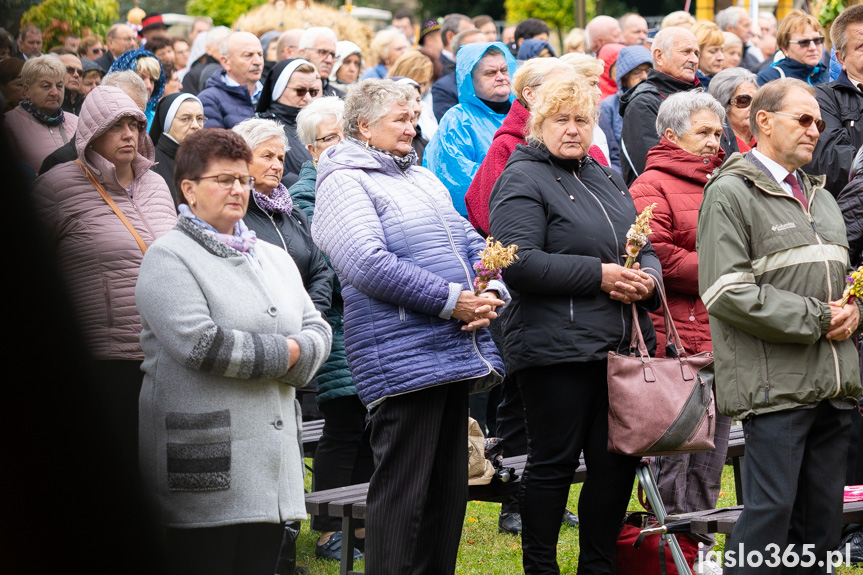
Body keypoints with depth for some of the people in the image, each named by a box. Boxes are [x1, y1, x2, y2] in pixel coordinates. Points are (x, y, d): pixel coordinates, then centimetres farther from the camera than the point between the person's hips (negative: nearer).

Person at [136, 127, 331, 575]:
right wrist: (282, 353, -6)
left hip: (271, 462, 7)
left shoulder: (274, 257, 20)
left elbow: (317, 332, 15)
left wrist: (294, 356, -9)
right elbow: (199, 343, -17)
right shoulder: (168, 257, -4)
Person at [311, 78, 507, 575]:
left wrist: (491, 292, -1)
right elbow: (369, 265, -18)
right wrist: (450, 300, -18)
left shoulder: (424, 179, 21)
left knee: (449, 488, 11)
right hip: (404, 360, -9)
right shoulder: (343, 183, -6)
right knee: (402, 492, -7)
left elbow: (471, 243, 21)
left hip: (455, 351, 9)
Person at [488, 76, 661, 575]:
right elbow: (519, 262, -17)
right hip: (557, 348, -7)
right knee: (554, 462, -1)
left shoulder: (608, 179, 20)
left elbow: (646, 250, 24)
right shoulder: (524, 180, -4)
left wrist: (646, 280, -1)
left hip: (622, 345, 7)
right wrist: (598, 275, -17)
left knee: (618, 461, 7)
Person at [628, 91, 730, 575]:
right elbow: (659, 258, -16)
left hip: (721, 336, 8)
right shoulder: (652, 187, -6)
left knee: (712, 445, 12)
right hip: (678, 338, -8)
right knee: (673, 447, -3)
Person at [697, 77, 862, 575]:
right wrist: (817, 319, -13)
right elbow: (730, 294, -15)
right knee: (771, 514, -10)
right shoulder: (731, 193, -5)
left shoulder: (820, 196, 22)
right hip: (775, 381, -8)